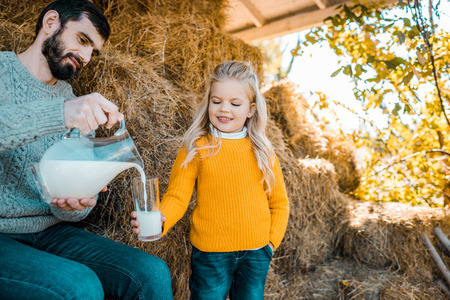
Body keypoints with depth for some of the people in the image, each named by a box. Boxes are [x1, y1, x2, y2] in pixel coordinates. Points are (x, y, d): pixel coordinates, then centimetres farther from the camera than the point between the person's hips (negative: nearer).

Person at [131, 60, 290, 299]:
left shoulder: (262, 151, 1)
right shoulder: (196, 149, -7)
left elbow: (279, 202, 9)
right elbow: (177, 197, -10)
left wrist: (272, 241, 1)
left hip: (256, 253, 3)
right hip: (210, 253, -2)